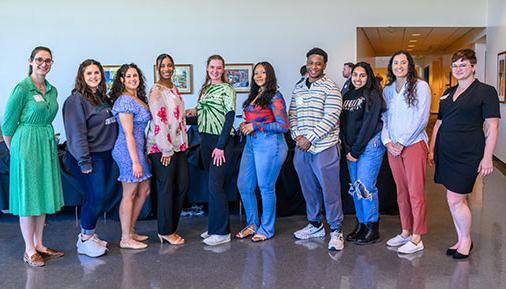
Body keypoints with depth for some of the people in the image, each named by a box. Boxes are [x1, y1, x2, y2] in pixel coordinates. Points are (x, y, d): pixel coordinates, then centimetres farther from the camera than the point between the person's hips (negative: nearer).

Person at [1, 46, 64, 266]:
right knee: (28, 196, 1)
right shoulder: (22, 88, -11)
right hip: (27, 146, -7)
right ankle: (29, 250, 12)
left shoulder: (52, 90, 9)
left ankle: (39, 245, 23)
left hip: (47, 145, 7)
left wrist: (45, 139, 15)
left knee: (43, 195, 11)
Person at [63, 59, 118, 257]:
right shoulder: (76, 99, -11)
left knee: (96, 198, 12)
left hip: (106, 155, 8)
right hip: (89, 157, -8)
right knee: (96, 197, -7)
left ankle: (89, 235, 24)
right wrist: (84, 162, -19)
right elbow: (77, 133, -16)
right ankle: (84, 240, 8)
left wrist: (113, 151, 11)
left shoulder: (103, 97, 13)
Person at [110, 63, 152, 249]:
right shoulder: (125, 101, -14)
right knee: (129, 194, -3)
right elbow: (128, 133, -18)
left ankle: (130, 231, 24)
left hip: (138, 149, 10)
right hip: (128, 151, -10)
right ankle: (126, 239, 7)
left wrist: (142, 155, 16)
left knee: (144, 190, 14)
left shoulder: (138, 99, 15)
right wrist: (135, 161, -21)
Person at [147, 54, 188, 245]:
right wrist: (166, 150, -18)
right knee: (166, 188, -1)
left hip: (178, 145, 8)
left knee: (183, 186, 9)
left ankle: (171, 228, 21)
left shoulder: (174, 90, 16)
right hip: (162, 148, -8)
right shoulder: (156, 91, -10)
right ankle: (166, 232, 11)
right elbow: (158, 120, -16)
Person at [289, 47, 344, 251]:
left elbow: (331, 119, -14)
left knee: (330, 190, -2)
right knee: (309, 189, 15)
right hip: (301, 148, 6)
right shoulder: (298, 89, 14)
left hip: (324, 148, -6)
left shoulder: (330, 88, -6)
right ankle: (315, 225, 30)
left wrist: (310, 139, -15)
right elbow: (292, 115, 14)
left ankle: (336, 231, 9)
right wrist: (297, 135, -4)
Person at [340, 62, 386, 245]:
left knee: (365, 186, -9)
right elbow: (343, 124, 11)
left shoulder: (372, 95, -6)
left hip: (370, 145, -7)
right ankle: (360, 225, 20)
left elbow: (368, 125, -12)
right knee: (355, 187, 9)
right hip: (351, 148, 7)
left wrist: (356, 150, -12)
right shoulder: (347, 96, 15)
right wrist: (347, 149, 0)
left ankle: (372, 229, 2)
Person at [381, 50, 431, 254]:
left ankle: (417, 239, 4)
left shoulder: (420, 86, -2)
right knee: (401, 191, 11)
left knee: (416, 193, -3)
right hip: (392, 147, 5)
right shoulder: (387, 90, 14)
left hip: (413, 144, -5)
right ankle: (405, 232, 22)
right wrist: (387, 141, -3)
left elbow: (421, 119, -9)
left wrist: (402, 142, -10)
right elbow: (384, 118, 13)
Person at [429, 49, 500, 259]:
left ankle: (466, 240, 13)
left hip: (467, 154, -6)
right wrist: (432, 149, 16)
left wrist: (487, 157, -14)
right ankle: (461, 240, 23)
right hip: (445, 152, 6)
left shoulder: (485, 91, -3)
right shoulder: (448, 93, 15)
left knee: (455, 199, -6)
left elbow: (492, 127, -8)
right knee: (457, 200, 11)